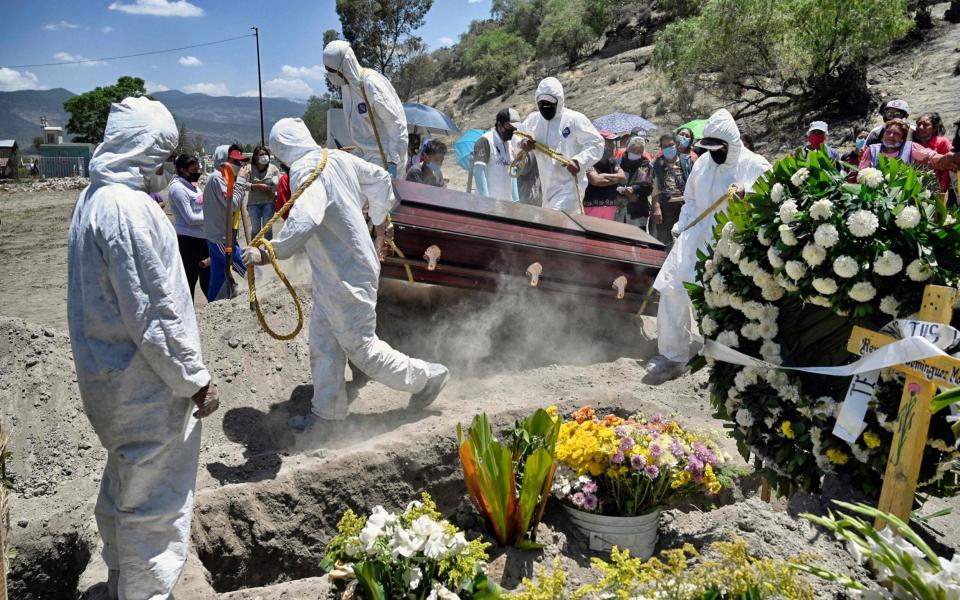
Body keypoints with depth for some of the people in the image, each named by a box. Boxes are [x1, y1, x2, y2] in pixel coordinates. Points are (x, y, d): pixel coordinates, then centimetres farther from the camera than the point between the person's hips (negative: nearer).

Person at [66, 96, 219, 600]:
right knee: (154, 500, 6)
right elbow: (155, 313, -24)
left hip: (107, 376, 10)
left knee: (123, 484, 25)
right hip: (145, 386, -10)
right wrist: (196, 381, -15)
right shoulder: (129, 208, -23)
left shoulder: (92, 198, 7)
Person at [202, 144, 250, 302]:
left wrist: (241, 180, 1)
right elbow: (233, 204, -23)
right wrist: (241, 179, -15)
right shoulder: (217, 177, -15)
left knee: (218, 280, 14)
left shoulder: (221, 177, 15)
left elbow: (230, 204, 9)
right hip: (222, 239, -10)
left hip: (218, 237, 10)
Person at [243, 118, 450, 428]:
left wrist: (268, 253, -31)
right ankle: (327, 408, 30)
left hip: (345, 277, -9)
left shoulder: (306, 172, -24)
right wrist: (380, 219, 28)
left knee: (361, 346, 4)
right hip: (332, 276, 9)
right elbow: (379, 178, 15)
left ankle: (426, 376, 20)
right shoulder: (337, 158, 2)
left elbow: (303, 223, -40)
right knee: (323, 344, 17)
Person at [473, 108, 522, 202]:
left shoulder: (509, 143, 17)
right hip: (490, 201, -7)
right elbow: (478, 172, -14)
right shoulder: (485, 141, -6)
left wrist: (515, 200, 13)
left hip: (507, 201, 7)